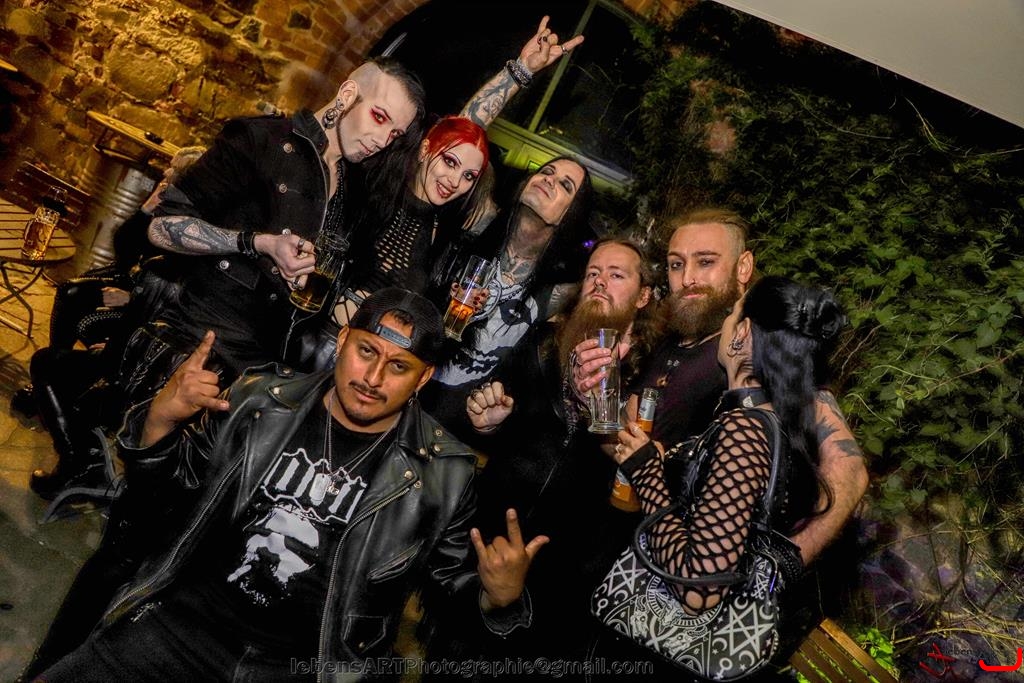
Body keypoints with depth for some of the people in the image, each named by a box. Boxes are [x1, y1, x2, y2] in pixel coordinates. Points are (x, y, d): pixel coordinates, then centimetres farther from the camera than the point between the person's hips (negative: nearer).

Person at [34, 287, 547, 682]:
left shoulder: (443, 474, -8)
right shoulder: (260, 401, -2)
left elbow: (449, 578, 5)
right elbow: (168, 471, 11)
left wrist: (500, 597, -16)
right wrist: (161, 416, -10)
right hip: (186, 621, 1)